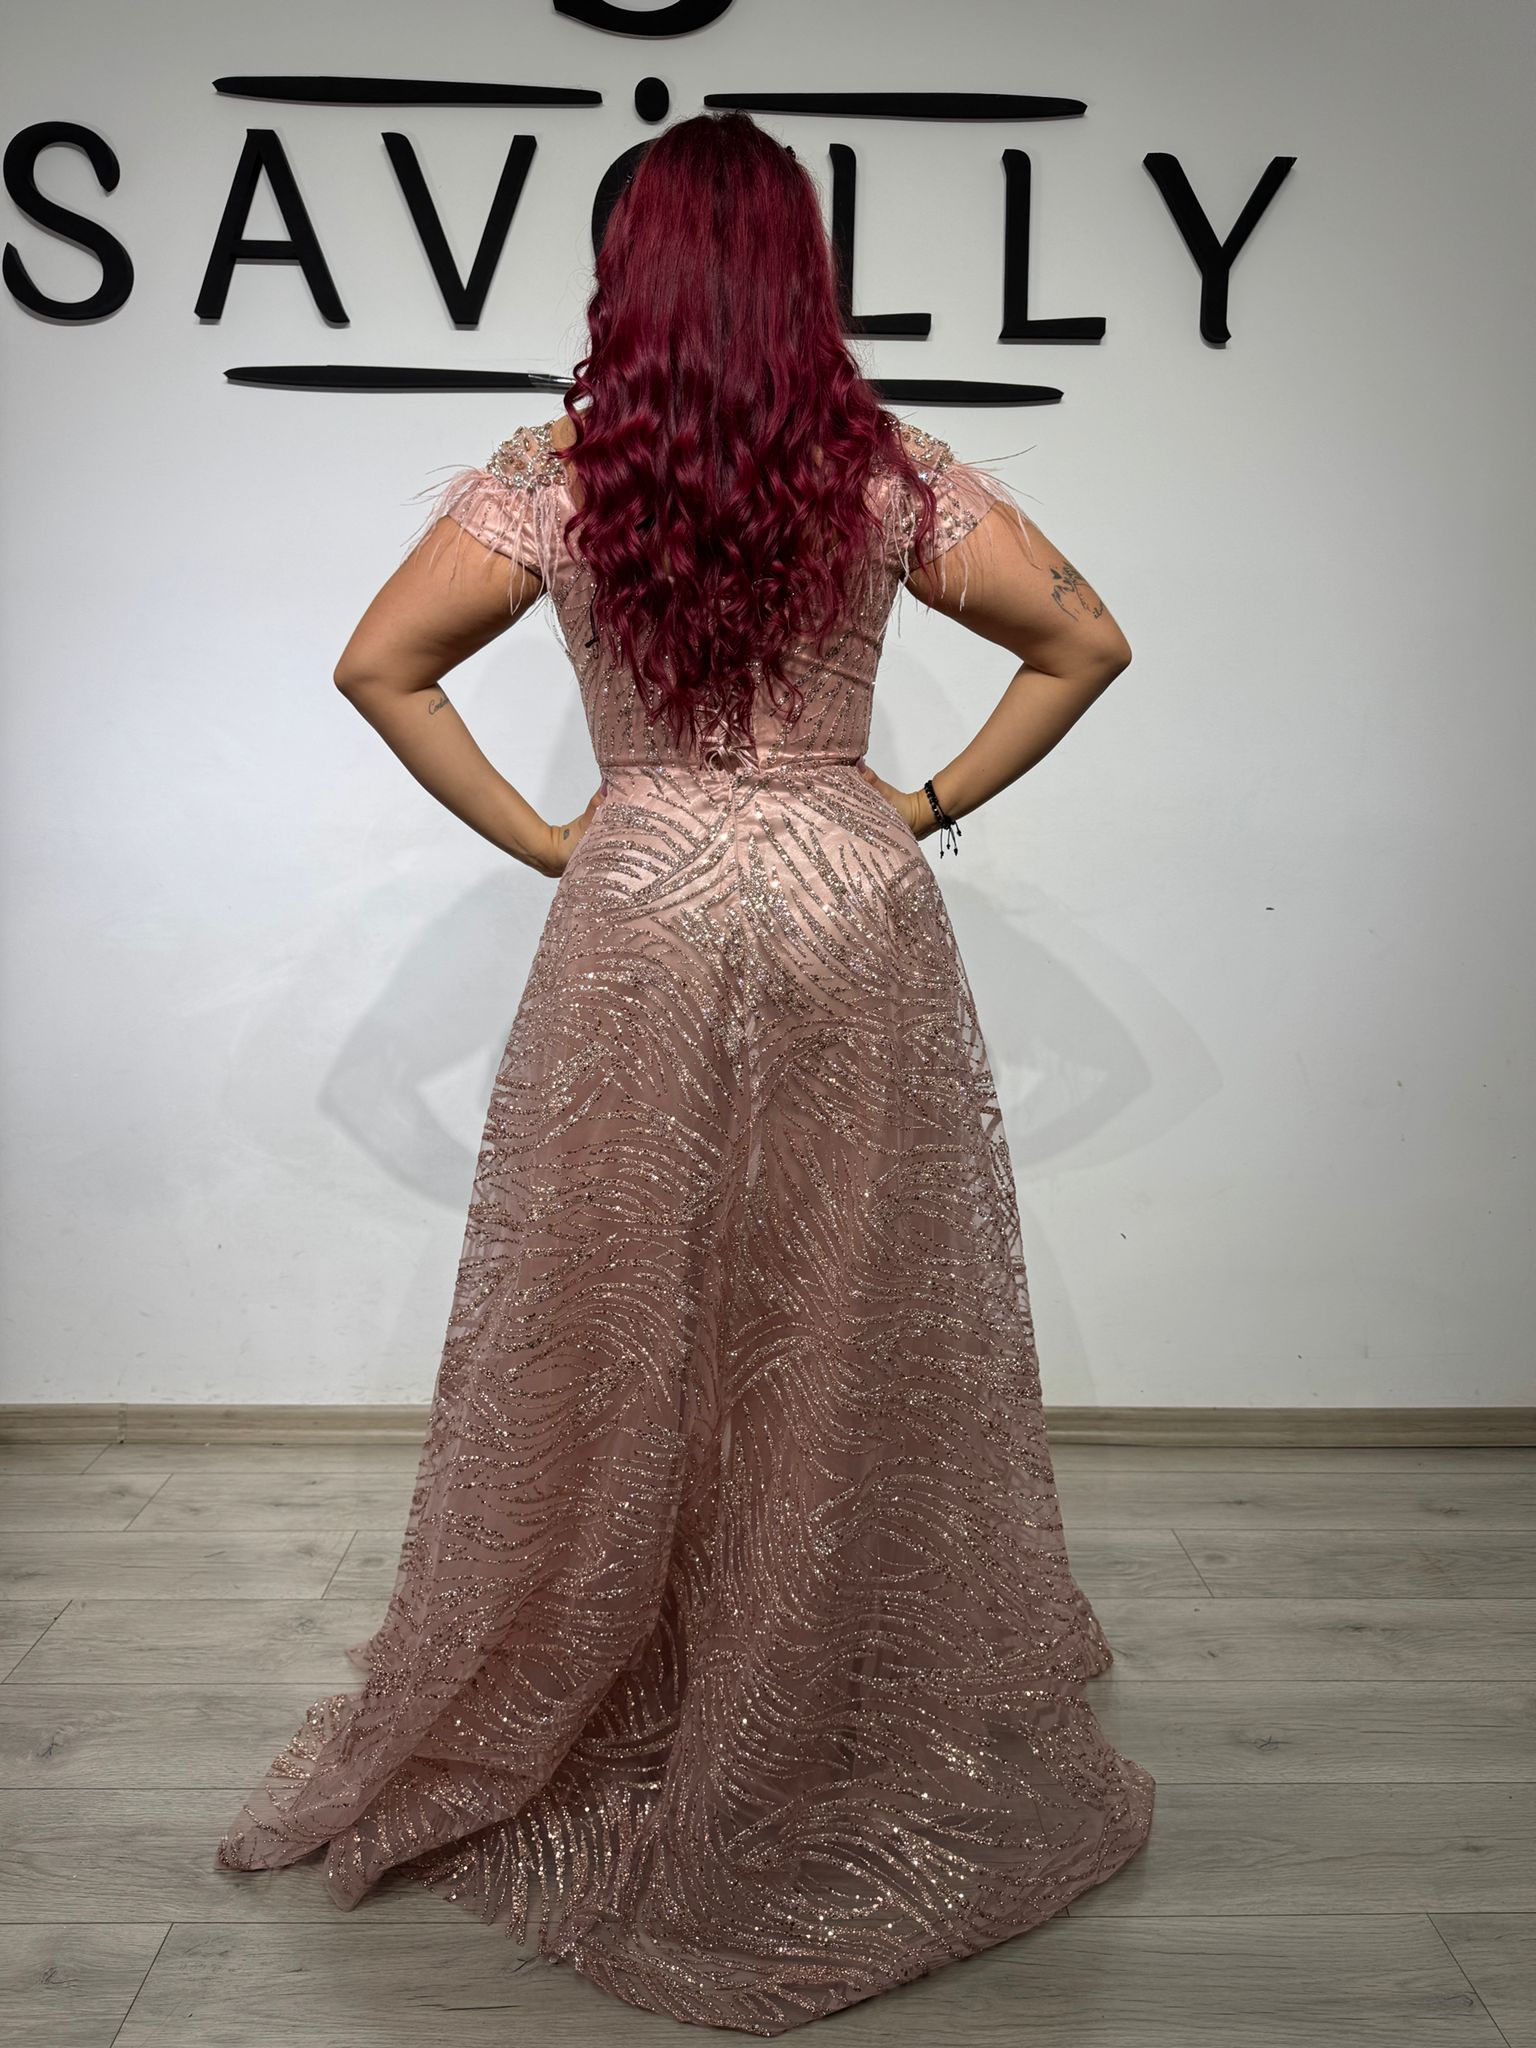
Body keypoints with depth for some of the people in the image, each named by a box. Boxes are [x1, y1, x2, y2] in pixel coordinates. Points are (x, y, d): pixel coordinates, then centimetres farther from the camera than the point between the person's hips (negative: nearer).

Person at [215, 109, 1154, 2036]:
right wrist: (935, 804, 5)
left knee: (612, 1335, 13)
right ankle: (876, 1734, 30)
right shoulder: (895, 474, -2)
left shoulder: (551, 478, -3)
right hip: (857, 921, 1)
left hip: (637, 923, 0)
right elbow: (1086, 644, 3)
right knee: (855, 1336, 12)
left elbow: (378, 666, -1)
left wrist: (531, 835, 3)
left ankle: (511, 1742, 33)